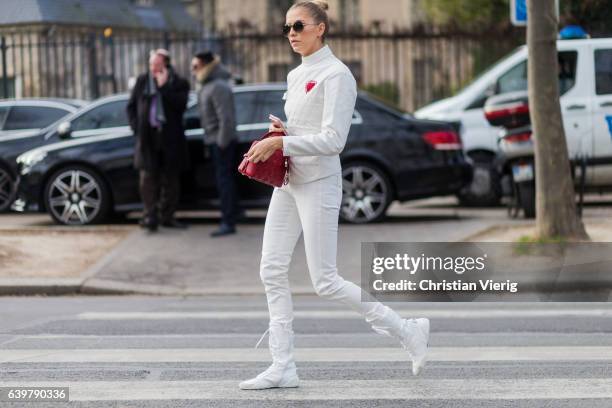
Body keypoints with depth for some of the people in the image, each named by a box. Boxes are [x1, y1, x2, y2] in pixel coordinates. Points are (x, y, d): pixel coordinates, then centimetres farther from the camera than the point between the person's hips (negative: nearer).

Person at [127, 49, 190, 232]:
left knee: (170, 178, 4)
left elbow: (180, 105, -15)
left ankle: (167, 216, 13)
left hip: (170, 138, -1)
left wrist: (163, 86, -17)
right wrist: (136, 127, 2)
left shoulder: (179, 83, 1)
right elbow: (131, 106, 14)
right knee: (148, 176, -7)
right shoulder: (142, 81, 10)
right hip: (148, 137, 1)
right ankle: (150, 215, -7)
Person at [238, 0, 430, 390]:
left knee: (326, 282, -6)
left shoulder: (336, 75, -13)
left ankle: (407, 330, 10)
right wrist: (282, 131, 5)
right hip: (288, 181, 9)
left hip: (318, 183, -9)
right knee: (273, 270, 2)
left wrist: (281, 142, -22)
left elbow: (332, 140, -19)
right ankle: (283, 366, 6)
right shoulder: (297, 75, 14)